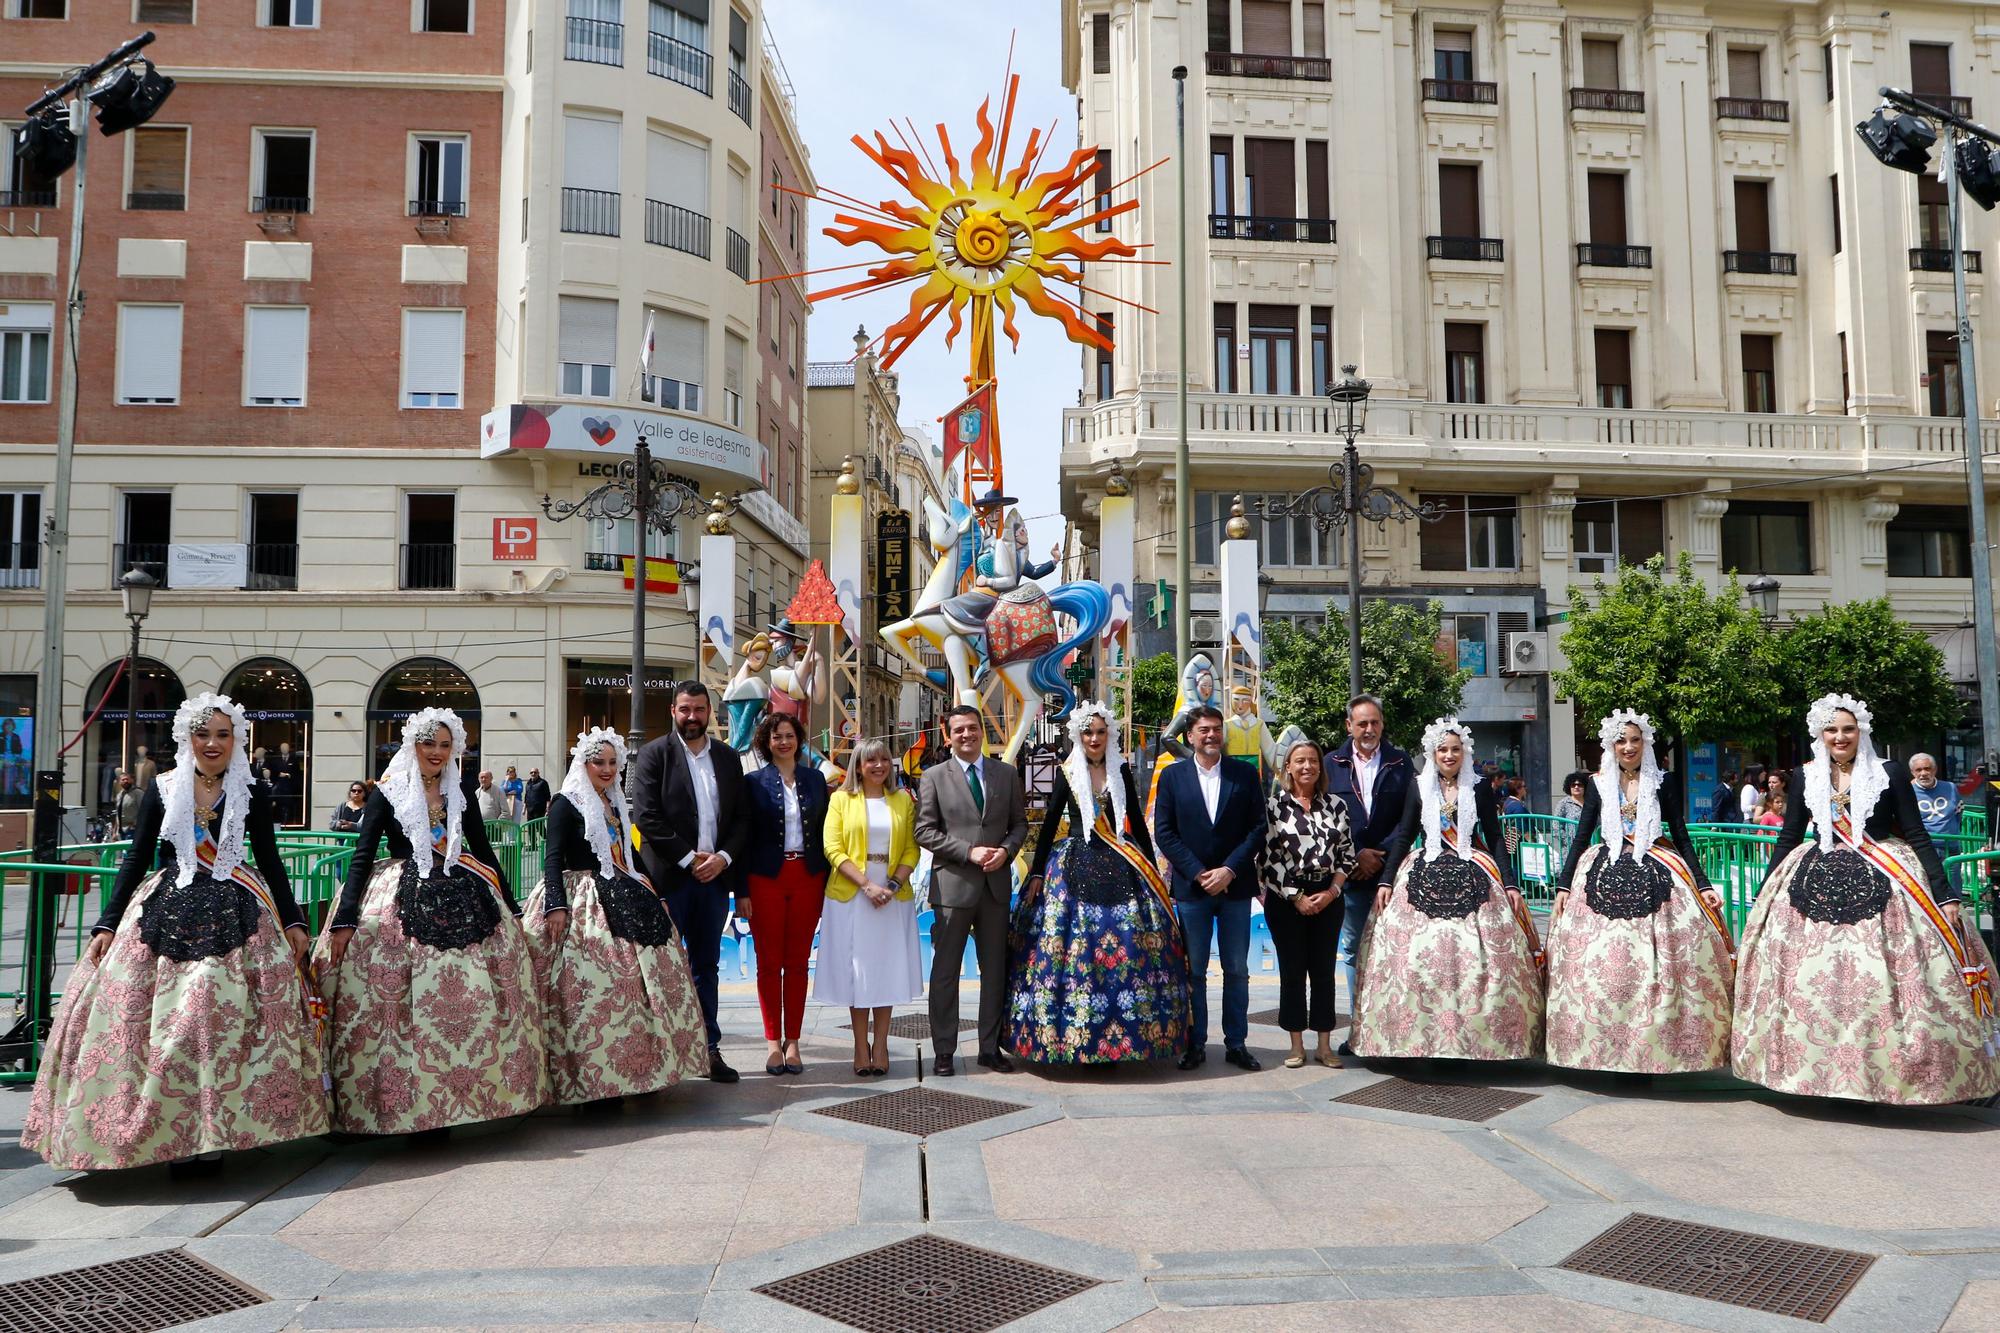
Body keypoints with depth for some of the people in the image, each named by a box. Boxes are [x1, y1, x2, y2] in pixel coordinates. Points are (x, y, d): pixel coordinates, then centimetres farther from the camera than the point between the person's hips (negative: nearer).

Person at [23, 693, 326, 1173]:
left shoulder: (252, 794, 6)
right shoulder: (162, 790, 7)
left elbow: (270, 860, 10)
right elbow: (136, 858, 9)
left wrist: (293, 920, 6)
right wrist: (107, 923, 3)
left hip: (233, 913, -1)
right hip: (166, 912, 1)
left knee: (223, 1017, -8)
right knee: (150, 1016, -4)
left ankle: (208, 1137, 0)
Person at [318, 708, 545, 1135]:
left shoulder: (460, 794, 13)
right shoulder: (387, 793, 2)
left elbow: (484, 851, 18)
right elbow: (361, 858, -2)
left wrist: (511, 909, 18)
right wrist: (345, 920, -11)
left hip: (461, 901, 4)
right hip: (402, 905, -3)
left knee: (468, 1000, -2)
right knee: (406, 1001, -8)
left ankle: (445, 1105, 8)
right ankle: (404, 1101, 4)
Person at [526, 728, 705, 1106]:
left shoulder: (614, 805, 19)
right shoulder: (567, 804, -4)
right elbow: (553, 859, -11)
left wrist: (651, 893, 22)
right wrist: (555, 904, -23)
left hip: (620, 901, 8)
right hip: (582, 903, -8)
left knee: (636, 982, 5)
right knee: (590, 987, -13)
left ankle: (637, 1070, 13)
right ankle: (591, 1082, -8)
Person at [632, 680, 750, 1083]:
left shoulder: (728, 758, 11)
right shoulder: (655, 754, -2)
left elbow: (742, 818, 10)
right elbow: (646, 815, -10)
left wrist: (723, 857, -7)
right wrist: (689, 859, -12)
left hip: (715, 874, 4)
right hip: (669, 876, -4)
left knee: (707, 965, 10)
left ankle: (709, 1049, 15)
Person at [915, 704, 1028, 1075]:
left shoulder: (1007, 774, 8)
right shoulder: (934, 777, 0)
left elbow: (1019, 823, 12)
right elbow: (925, 832, -5)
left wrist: (1006, 850, -9)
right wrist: (969, 852, -14)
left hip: (996, 884, 3)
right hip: (952, 885, -3)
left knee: (995, 970, 10)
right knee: (945, 972, 2)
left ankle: (990, 1048, 20)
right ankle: (944, 1052, 12)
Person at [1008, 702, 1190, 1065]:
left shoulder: (1121, 771, 9)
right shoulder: (1067, 773, 5)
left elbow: (1137, 821, 13)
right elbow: (1050, 823, 5)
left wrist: (1153, 869, 10)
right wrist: (1037, 873, 0)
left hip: (1120, 869, 2)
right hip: (1076, 868, -1)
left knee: (1125, 949, -4)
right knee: (1075, 949, -6)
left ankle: (1112, 1040, 5)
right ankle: (1074, 1037, 3)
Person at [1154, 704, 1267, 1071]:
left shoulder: (1245, 774, 4)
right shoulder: (1172, 775, 3)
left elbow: (1258, 827, 0)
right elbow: (1164, 832, -1)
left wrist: (1229, 870, -10)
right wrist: (1198, 873, -10)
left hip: (1236, 885, 1)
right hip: (1191, 886, -1)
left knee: (1237, 970, 7)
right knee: (1193, 970, 4)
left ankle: (1236, 1043, 16)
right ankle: (1195, 1044, 13)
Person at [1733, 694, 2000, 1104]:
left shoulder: (1890, 773, 3)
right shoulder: (1804, 777, 8)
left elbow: (1917, 837, 2)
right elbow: (1788, 839, 13)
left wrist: (1945, 894, -6)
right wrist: (1764, 898, 10)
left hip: (1881, 886, -2)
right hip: (1817, 884, 2)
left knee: (1881, 983, -7)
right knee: (1813, 983, -1)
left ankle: (1882, 1075, 4)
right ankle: (1823, 1072, 10)